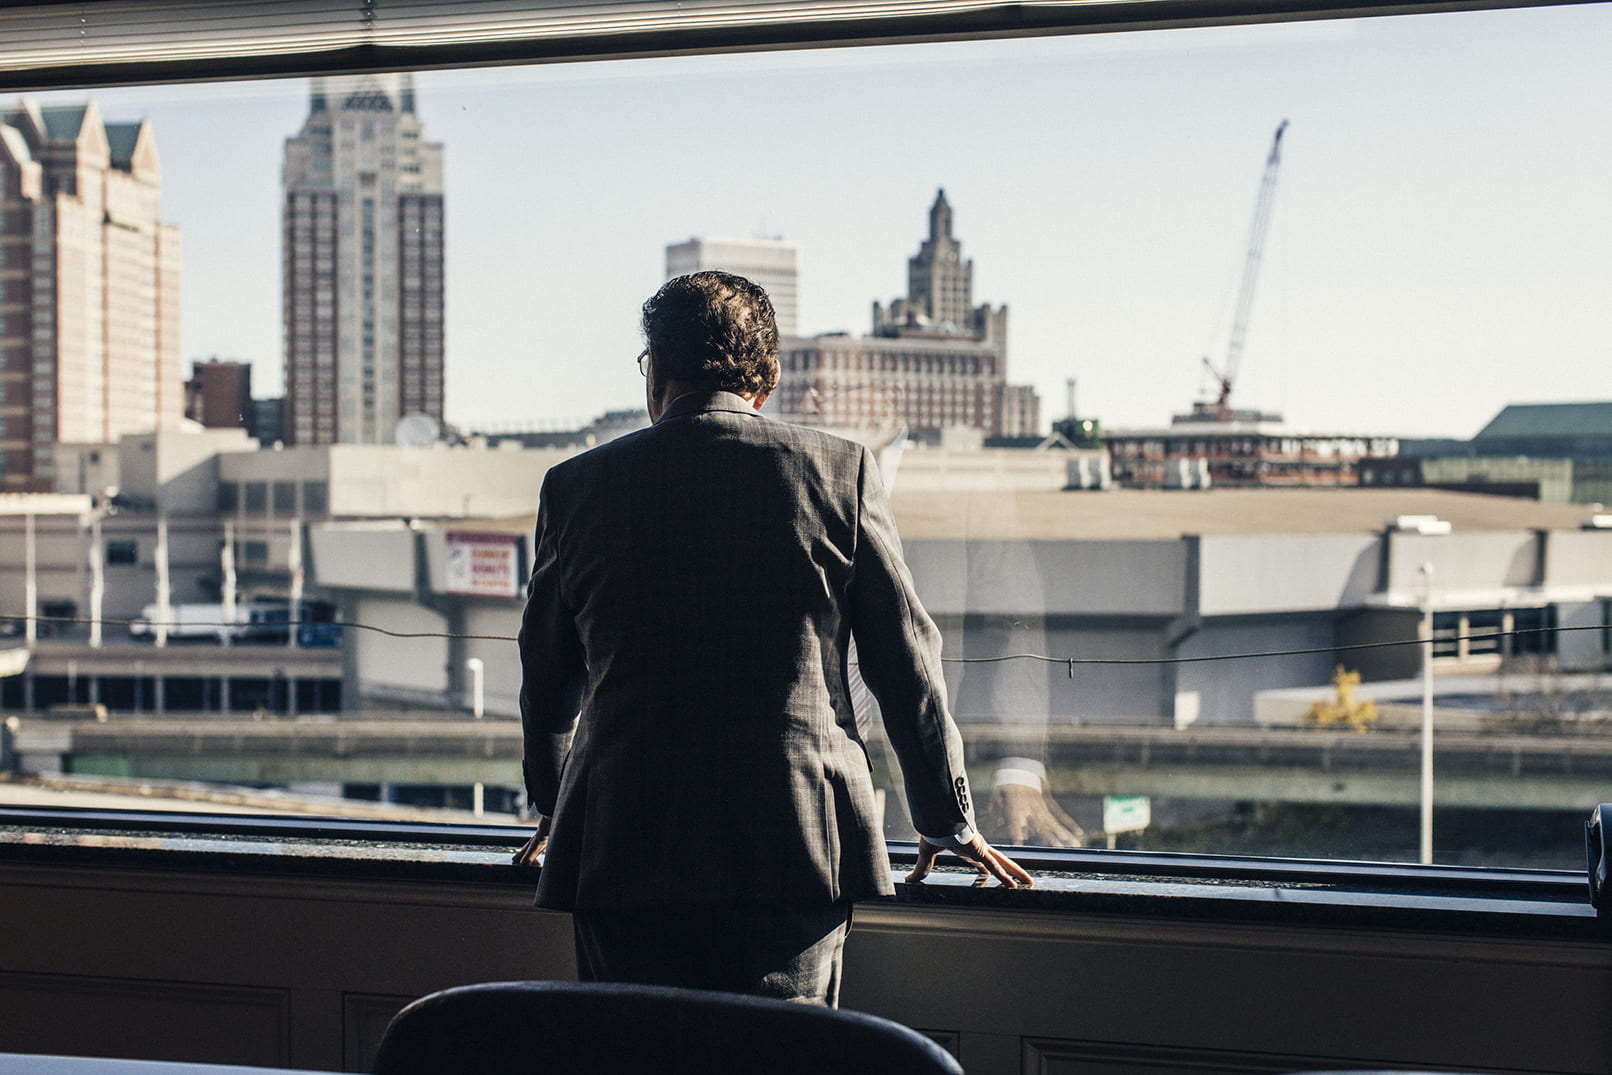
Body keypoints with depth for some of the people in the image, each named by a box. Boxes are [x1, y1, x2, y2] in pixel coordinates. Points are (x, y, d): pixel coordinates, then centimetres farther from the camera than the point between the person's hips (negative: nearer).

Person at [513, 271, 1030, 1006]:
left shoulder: (577, 485, 6)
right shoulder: (839, 471, 2)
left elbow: (548, 674, 18)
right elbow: (907, 662, 6)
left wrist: (552, 804, 36)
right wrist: (947, 821, 18)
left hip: (623, 854, 1)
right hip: (796, 854, -1)